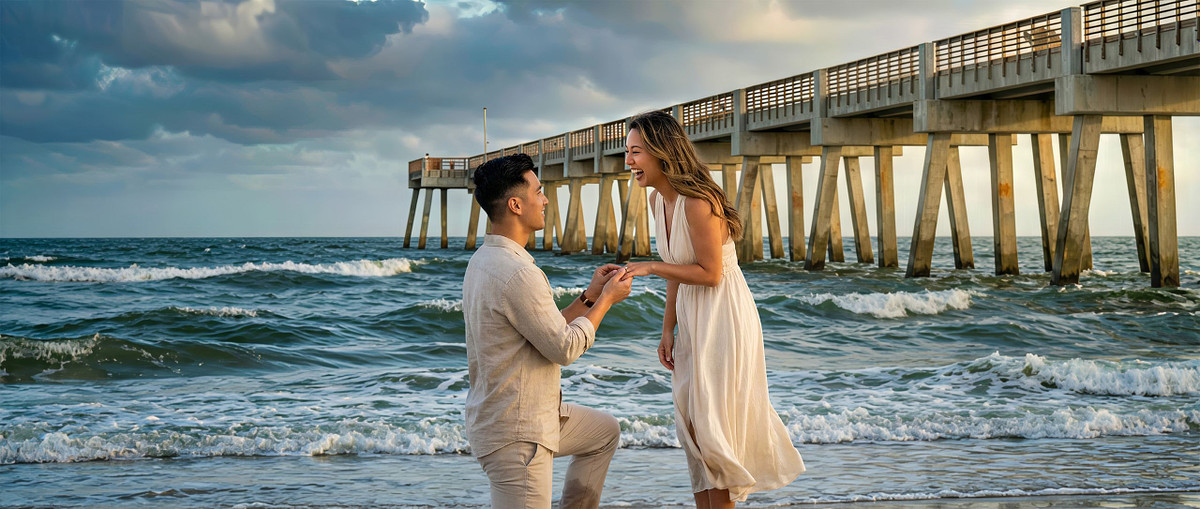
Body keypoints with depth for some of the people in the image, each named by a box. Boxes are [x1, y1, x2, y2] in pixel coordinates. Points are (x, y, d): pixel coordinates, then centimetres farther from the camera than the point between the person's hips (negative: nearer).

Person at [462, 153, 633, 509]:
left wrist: (589, 297, 10)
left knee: (604, 432, 27)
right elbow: (565, 349, -17)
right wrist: (606, 300, -4)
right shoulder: (517, 273, -25)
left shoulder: (484, 261, 8)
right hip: (516, 433, -11)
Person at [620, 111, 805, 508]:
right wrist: (668, 329, 9)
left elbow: (710, 273, -21)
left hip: (723, 316, -9)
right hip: (692, 318, 9)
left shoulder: (698, 202, -24)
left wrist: (649, 267, -23)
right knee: (691, 421, 14)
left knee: (713, 423, 0)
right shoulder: (658, 199, 4)